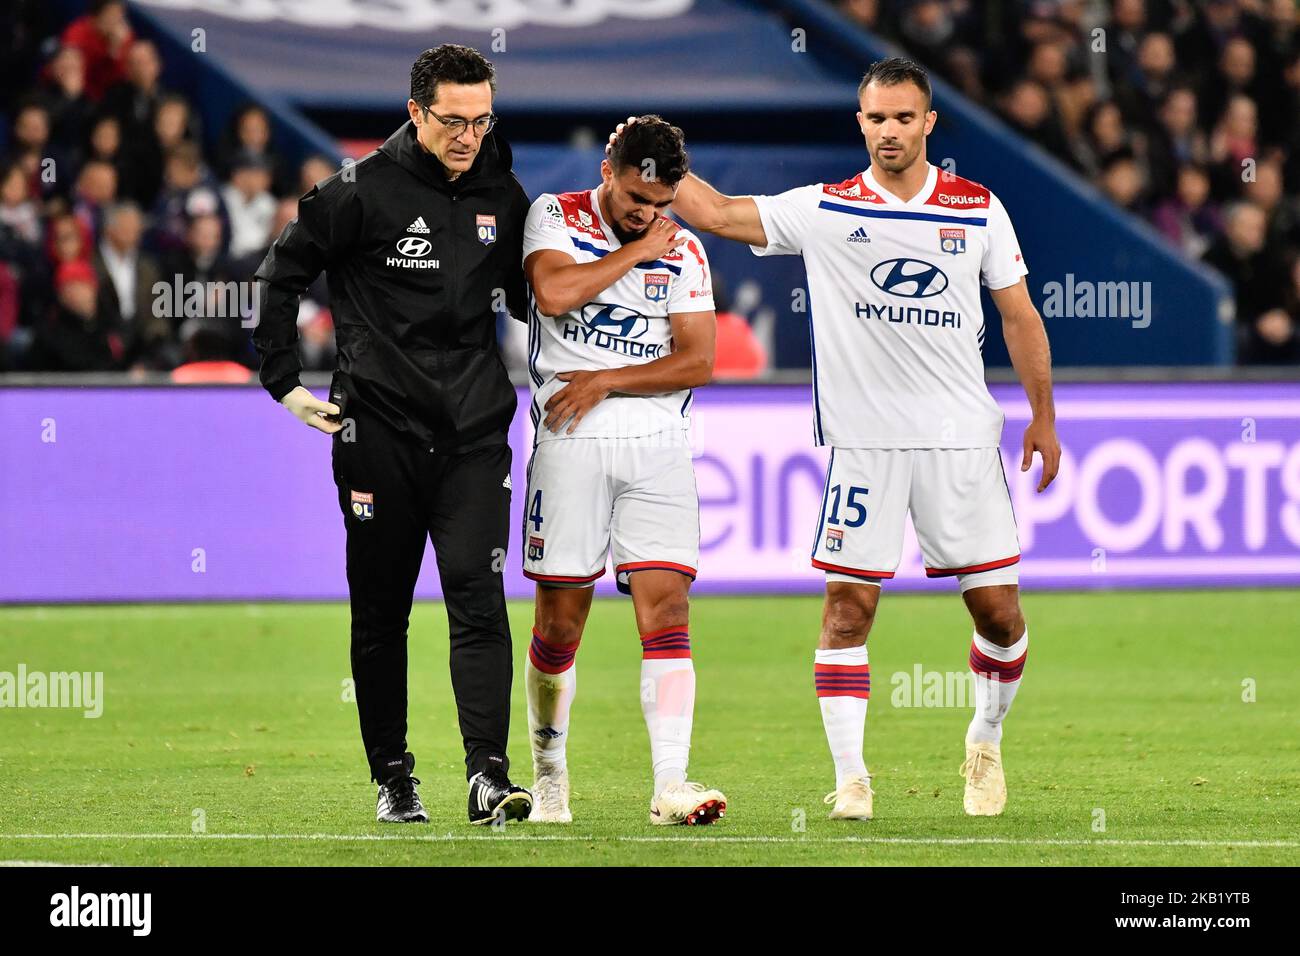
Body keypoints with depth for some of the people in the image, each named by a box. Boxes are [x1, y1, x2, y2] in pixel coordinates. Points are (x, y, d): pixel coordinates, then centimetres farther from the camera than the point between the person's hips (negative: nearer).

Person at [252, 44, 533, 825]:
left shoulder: (503, 196, 7)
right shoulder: (364, 190, -6)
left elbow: (528, 295, 23)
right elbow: (284, 274, 2)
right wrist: (286, 383, -1)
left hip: (475, 432, 2)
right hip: (380, 431, -2)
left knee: (478, 598, -11)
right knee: (382, 611, 6)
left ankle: (489, 775, -17)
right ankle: (393, 778, 16)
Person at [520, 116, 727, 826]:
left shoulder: (682, 251, 9)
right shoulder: (555, 217, 3)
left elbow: (698, 361, 1)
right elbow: (554, 293, -17)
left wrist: (605, 382, -9)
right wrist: (636, 251, -7)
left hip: (656, 446, 2)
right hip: (570, 444, -2)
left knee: (666, 610, -10)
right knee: (560, 625, 1)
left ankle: (670, 788, -15)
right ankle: (548, 770, 22)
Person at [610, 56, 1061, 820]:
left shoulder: (978, 209, 5)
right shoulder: (825, 211, 2)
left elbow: (1019, 316, 10)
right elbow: (714, 213, 3)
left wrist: (1044, 415, 7)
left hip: (962, 438, 1)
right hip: (863, 441, -1)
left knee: (998, 606, 1)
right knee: (849, 605, -7)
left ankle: (987, 742, 26)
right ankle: (851, 777, -2)